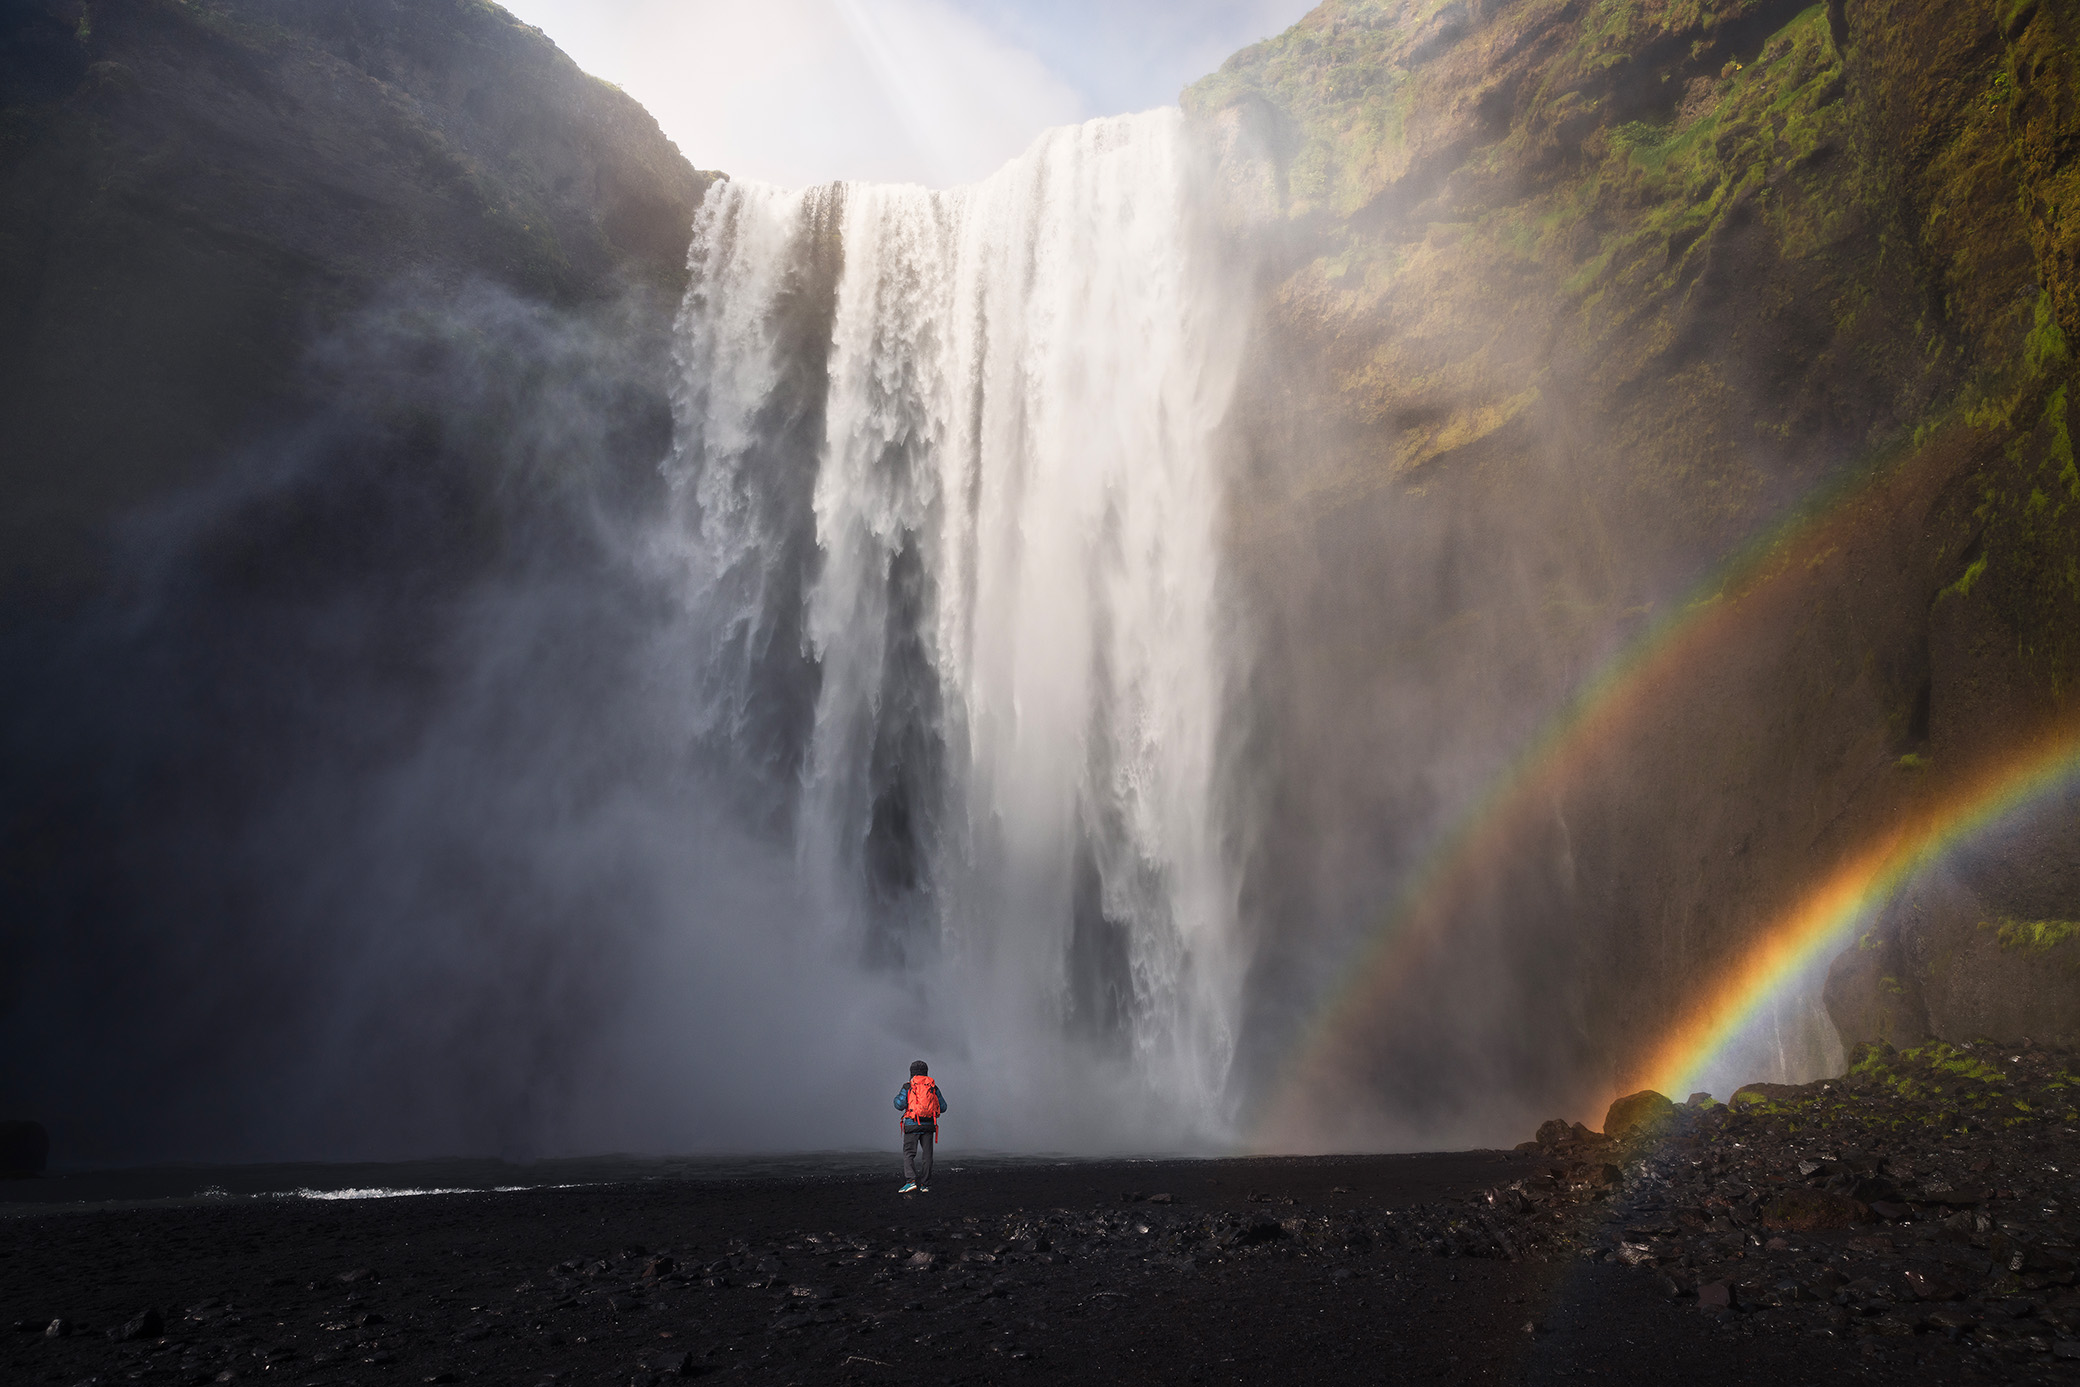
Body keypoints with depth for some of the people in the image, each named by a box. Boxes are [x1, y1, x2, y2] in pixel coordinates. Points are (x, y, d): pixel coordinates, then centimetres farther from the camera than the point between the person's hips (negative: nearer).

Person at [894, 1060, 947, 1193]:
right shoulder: (933, 1087, 10)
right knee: (927, 1155, 8)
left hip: (912, 1125, -3)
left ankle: (910, 1181, -19)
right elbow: (943, 1107, 9)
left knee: (908, 1154, -1)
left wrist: (897, 1097, 13)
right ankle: (925, 1185, 6)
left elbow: (900, 1105, -8)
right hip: (929, 1125, 3)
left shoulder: (908, 1087, 1)